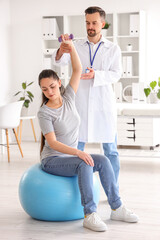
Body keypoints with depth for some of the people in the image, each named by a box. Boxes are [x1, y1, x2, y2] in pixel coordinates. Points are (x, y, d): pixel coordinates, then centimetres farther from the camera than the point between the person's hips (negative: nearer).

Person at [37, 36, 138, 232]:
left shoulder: (67, 98, 2)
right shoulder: (44, 113, -14)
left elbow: (77, 71, -5)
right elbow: (52, 143, -23)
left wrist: (71, 46, -18)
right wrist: (78, 152, -36)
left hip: (70, 156, 6)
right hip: (52, 160, -6)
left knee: (103, 161, -18)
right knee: (85, 164, -33)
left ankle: (116, 208, -14)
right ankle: (89, 215, -34)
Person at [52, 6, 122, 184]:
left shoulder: (113, 49, 7)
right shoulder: (76, 46, 8)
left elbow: (116, 74, -5)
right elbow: (58, 61, -7)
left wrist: (95, 74, -24)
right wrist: (61, 51, -31)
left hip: (104, 104, 0)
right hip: (80, 104, 1)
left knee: (110, 150, 2)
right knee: (76, 148, 2)